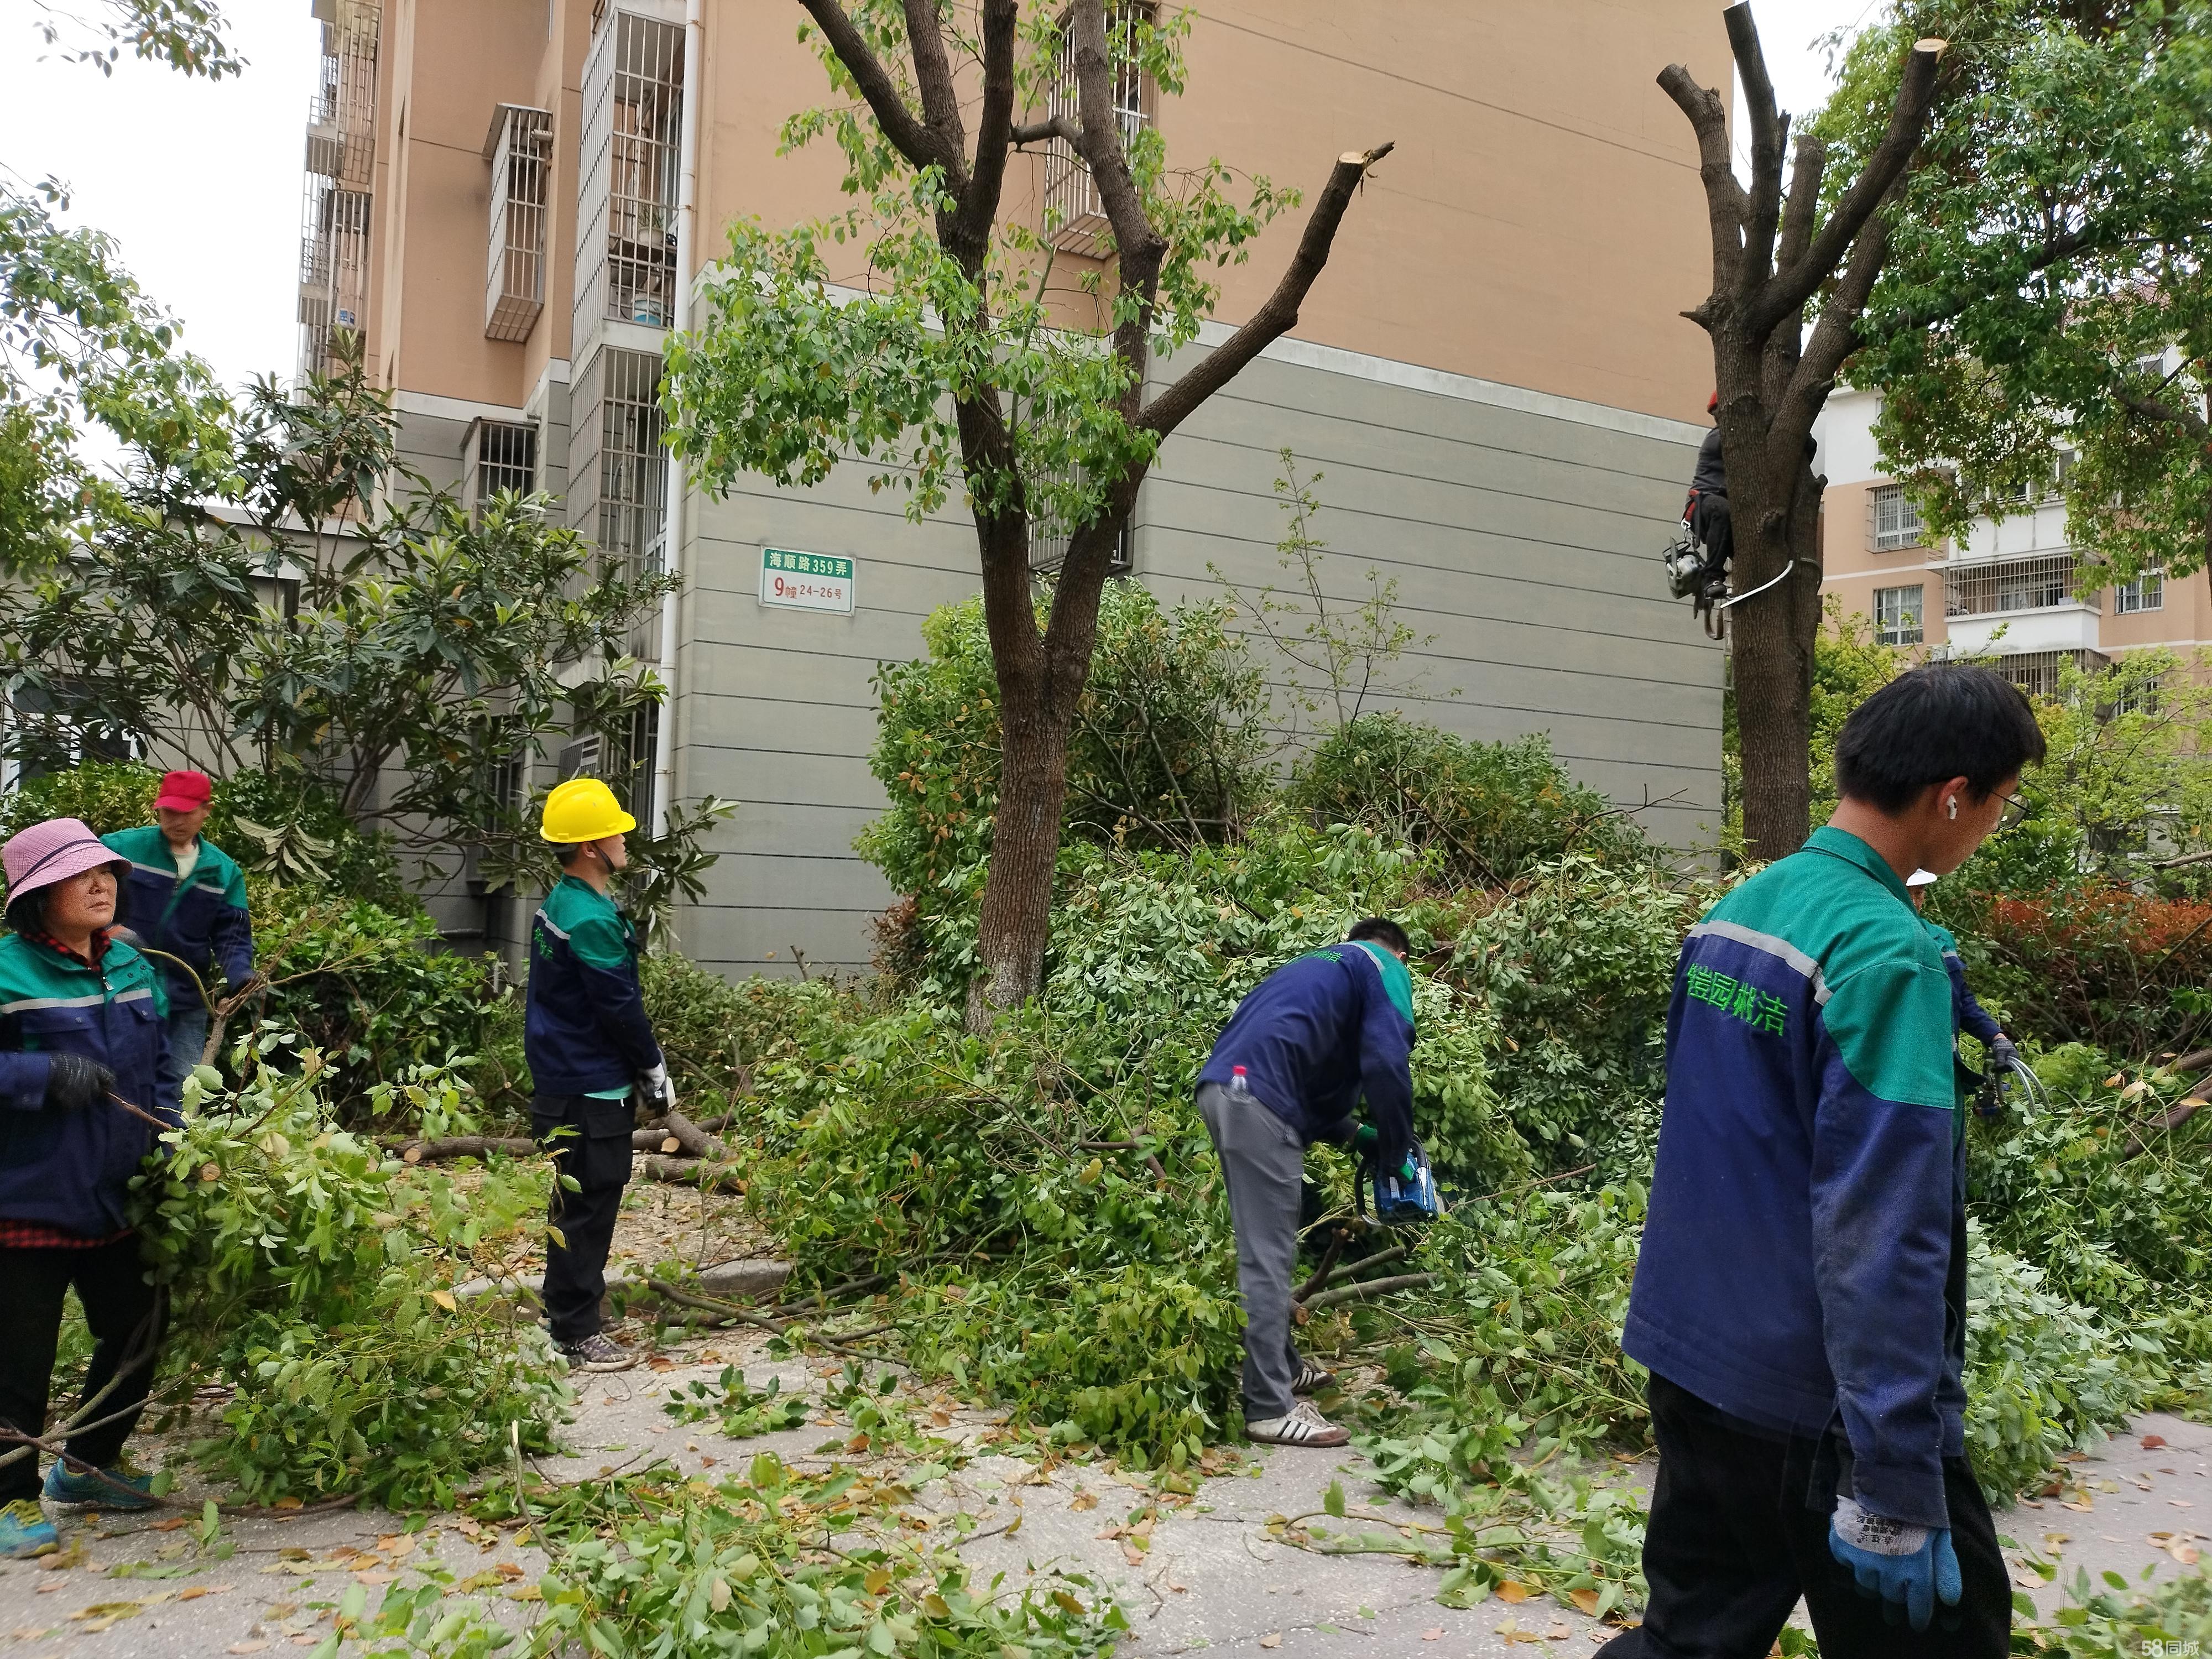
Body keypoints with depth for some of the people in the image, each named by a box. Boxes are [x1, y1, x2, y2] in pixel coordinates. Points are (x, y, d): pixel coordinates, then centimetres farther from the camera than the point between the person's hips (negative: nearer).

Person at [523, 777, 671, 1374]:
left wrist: (644, 1058, 14)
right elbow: (620, 1008, -19)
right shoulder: (592, 921, -22)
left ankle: (565, 1314, 32)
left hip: (566, 1081, 10)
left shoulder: (561, 904, 10)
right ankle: (576, 1335, 9)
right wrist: (655, 1071, -6)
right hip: (591, 1091, -10)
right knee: (589, 1209, -1)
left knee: (582, 1206, 20)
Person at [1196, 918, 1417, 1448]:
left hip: (1223, 1086, 9)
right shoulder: (1385, 969, 12)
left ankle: (1283, 1367, 31)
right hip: (1258, 1096, -9)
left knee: (1264, 1245, 19)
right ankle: (1270, 1408, -4)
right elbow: (1385, 1062, -4)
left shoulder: (1320, 966, 35)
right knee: (1269, 1254, -6)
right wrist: (1395, 1154, 8)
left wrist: (1351, 1133, 26)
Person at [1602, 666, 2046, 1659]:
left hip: (1691, 1357, 8)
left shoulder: (1733, 911, 5)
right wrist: (1896, 1489, -21)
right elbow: (1880, 1240, -24)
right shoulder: (1885, 951, -20)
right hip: (1819, 1403, -7)